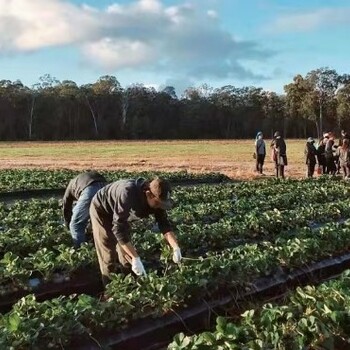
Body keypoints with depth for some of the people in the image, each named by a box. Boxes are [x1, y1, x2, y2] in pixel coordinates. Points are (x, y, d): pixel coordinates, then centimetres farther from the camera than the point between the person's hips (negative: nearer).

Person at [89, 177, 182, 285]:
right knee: (108, 256, -6)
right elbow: (118, 228, -45)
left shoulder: (155, 198, -23)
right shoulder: (128, 193, -43)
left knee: (126, 251, 13)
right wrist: (135, 258, -48)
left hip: (119, 214, 7)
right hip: (101, 210, -6)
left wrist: (176, 248, -28)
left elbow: (164, 223, -14)